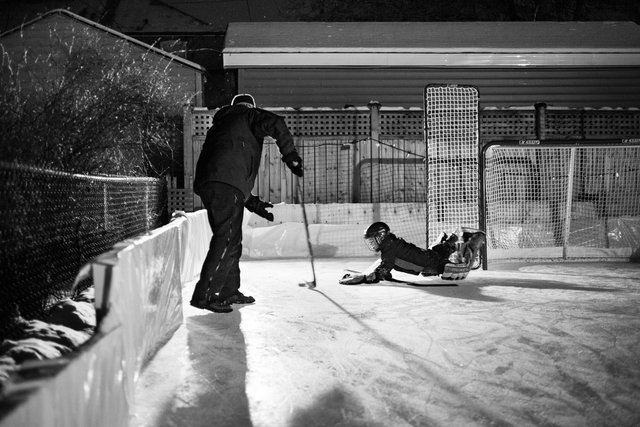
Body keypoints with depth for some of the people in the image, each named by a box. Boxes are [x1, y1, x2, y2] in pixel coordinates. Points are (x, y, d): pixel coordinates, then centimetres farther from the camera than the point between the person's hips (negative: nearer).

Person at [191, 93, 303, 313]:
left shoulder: (220, 124, 37)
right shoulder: (248, 115, 15)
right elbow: (275, 124, -8)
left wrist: (253, 202, 34)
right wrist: (290, 154, 1)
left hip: (207, 183, 9)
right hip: (226, 185, -9)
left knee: (232, 239, 18)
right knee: (227, 239, -12)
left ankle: (229, 291, 26)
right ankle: (204, 295, -17)